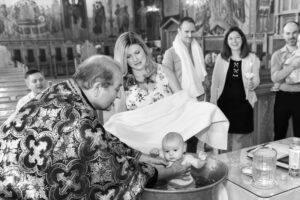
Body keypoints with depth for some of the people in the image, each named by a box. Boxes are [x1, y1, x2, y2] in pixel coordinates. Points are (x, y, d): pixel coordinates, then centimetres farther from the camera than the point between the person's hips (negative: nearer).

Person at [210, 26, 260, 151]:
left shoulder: (252, 58, -1)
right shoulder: (221, 58, 2)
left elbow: (256, 81, 3)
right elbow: (215, 83, 3)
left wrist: (251, 84, -21)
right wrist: (213, 103, 0)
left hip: (243, 104, -1)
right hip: (224, 103, 1)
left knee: (240, 136, 5)